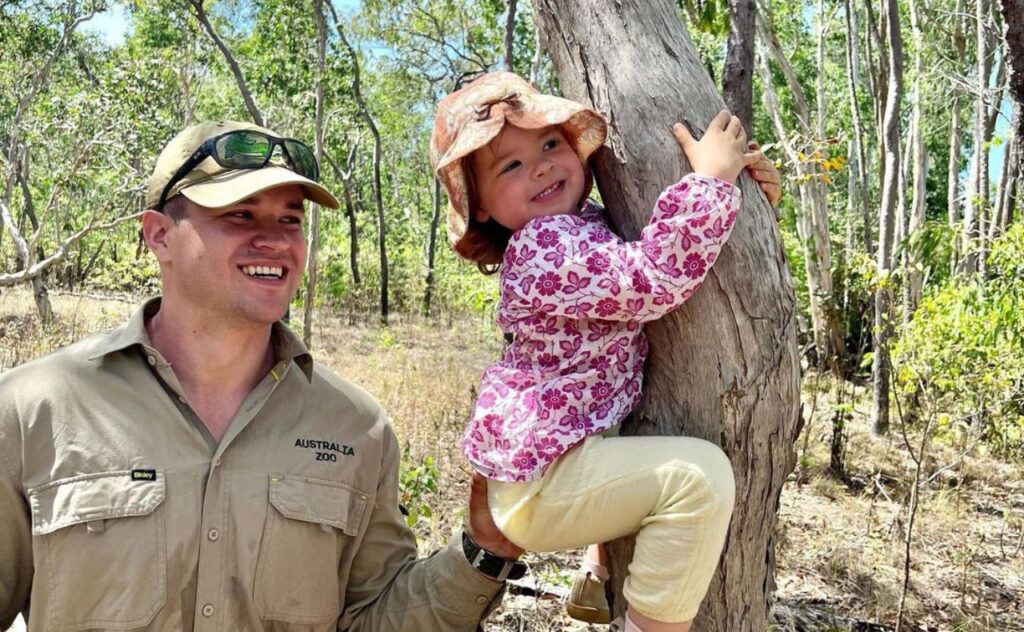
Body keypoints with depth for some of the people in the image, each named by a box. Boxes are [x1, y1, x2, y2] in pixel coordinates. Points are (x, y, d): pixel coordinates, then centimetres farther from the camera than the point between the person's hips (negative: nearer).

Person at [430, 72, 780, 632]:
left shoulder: (581, 228, 8)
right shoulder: (543, 247, -22)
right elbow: (656, 279, -34)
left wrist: (736, 179, 3)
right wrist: (712, 178, -26)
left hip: (551, 448, 11)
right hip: (537, 478, -11)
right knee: (698, 474, -29)